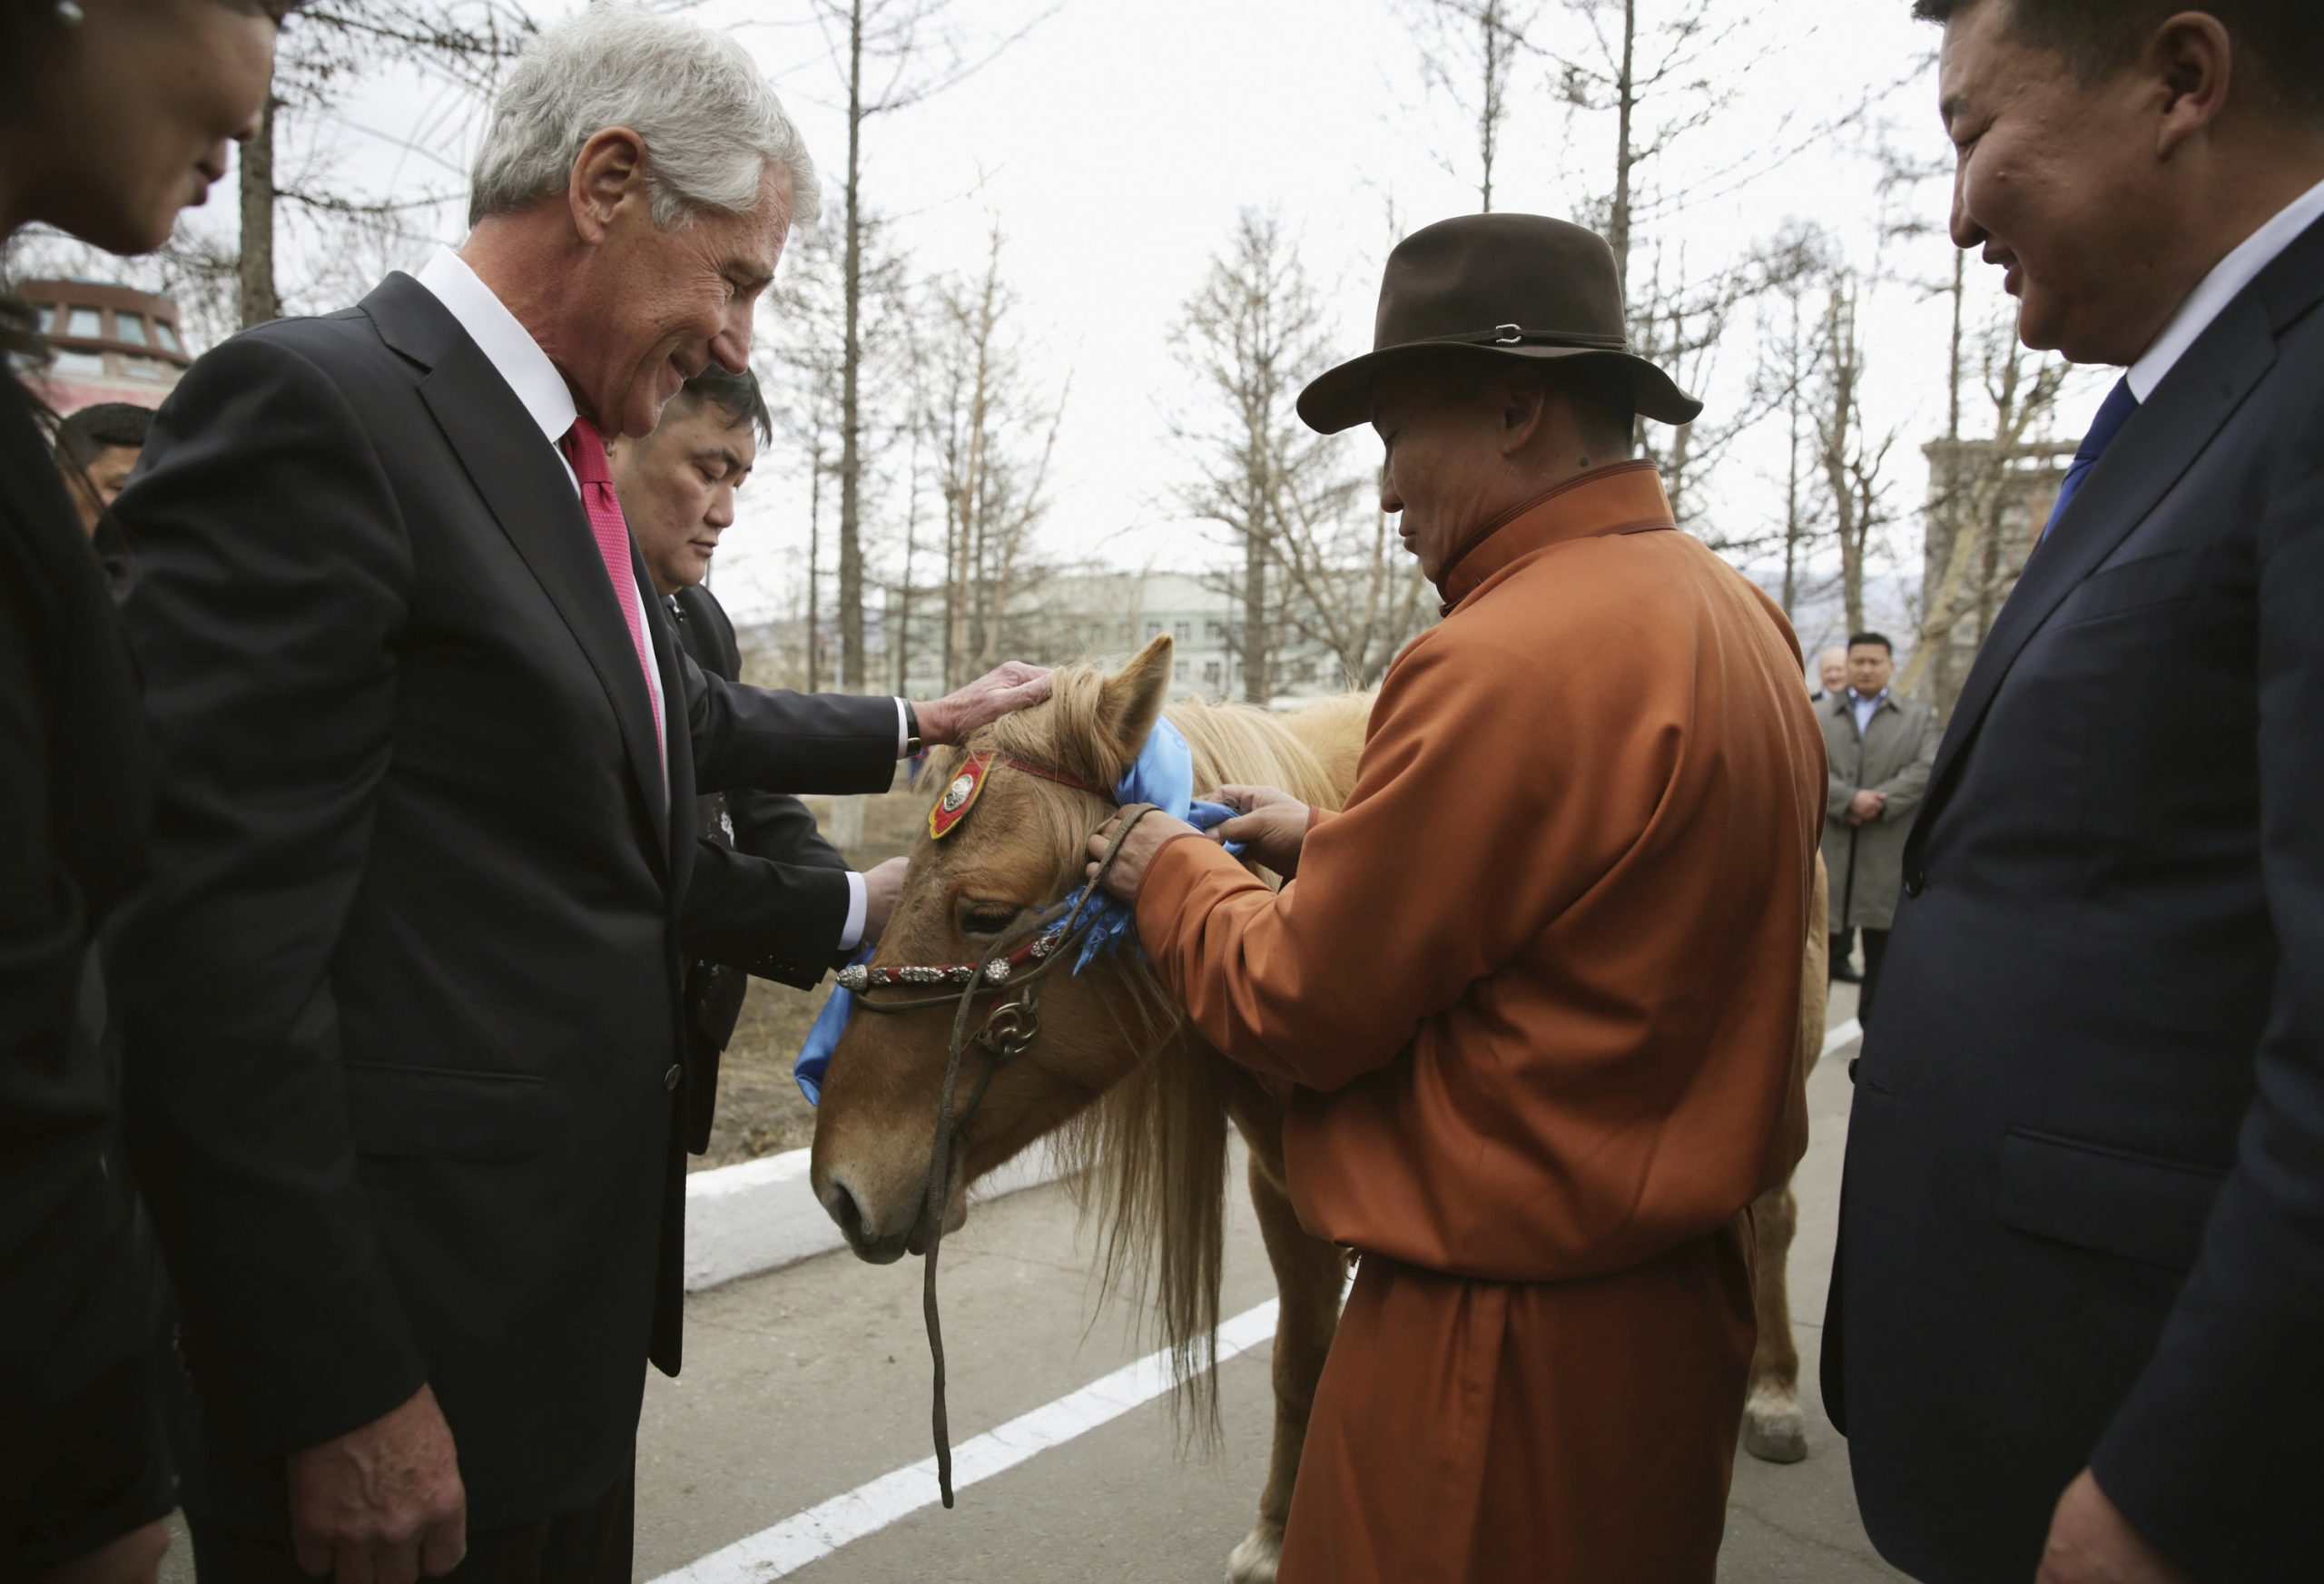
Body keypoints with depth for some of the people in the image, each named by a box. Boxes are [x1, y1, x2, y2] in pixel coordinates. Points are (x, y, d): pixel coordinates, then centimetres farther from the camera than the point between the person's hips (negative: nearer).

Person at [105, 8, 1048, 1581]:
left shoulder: (567, 470, 10)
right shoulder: (315, 405, -16)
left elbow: (686, 719, 28)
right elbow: (211, 942, -22)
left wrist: (917, 723, 33)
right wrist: (341, 1398, -20)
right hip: (411, 1342, -8)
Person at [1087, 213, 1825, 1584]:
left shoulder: (1505, 660, -25)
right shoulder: (1740, 616, 5)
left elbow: (1302, 1014, -18)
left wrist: (1176, 872, 0)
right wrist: (1334, 841, 11)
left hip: (1512, 1324, -9)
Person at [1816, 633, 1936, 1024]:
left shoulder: (1919, 716, 11)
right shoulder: (1819, 715, 12)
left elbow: (1926, 771, -3)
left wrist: (1877, 803, -15)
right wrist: (1849, 799, -18)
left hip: (1889, 853, 0)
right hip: (1829, 849, 0)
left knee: (1884, 948, 8)